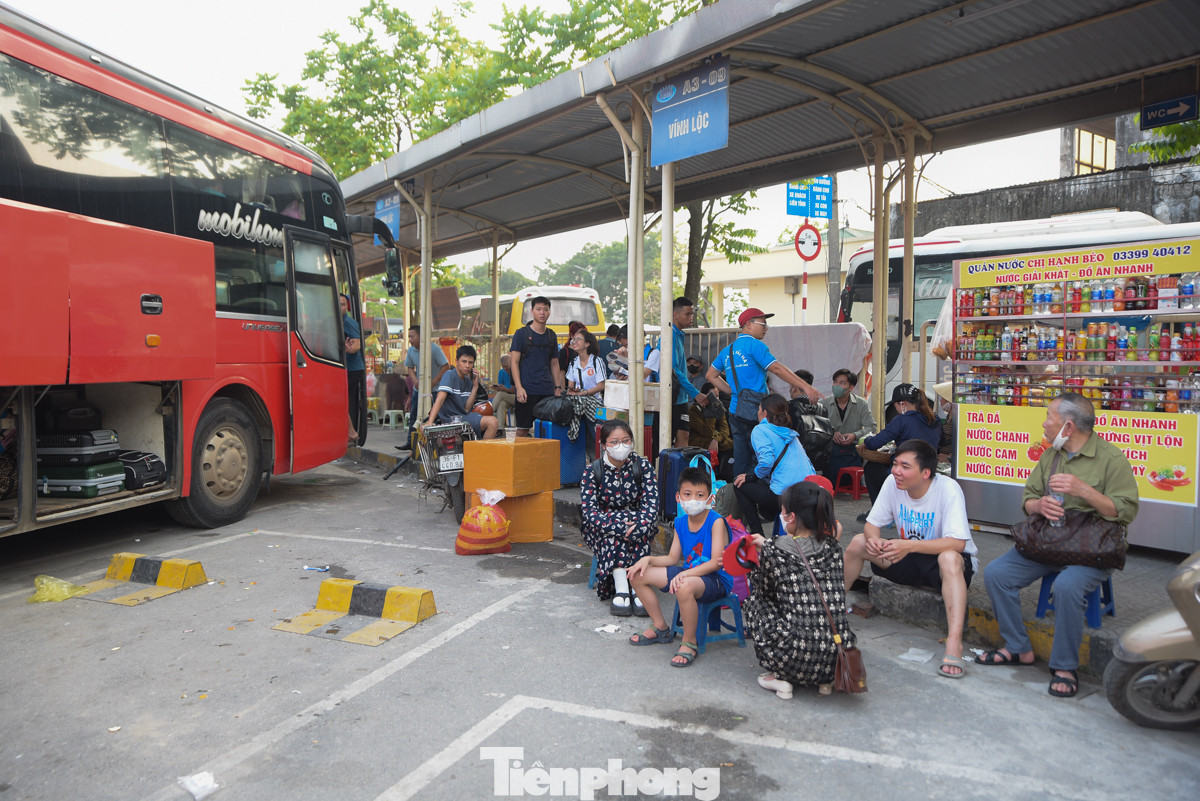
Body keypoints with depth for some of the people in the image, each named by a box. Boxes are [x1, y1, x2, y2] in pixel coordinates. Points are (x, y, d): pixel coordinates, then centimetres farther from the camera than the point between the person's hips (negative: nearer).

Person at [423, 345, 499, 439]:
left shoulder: (468, 381, 12)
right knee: (492, 422, -19)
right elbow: (440, 399, -23)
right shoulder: (449, 376, -10)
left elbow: (466, 409, 4)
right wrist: (430, 422, -34)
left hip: (464, 416, 8)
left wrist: (475, 386, -1)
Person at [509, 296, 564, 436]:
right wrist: (519, 388, -14)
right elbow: (514, 362, -4)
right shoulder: (521, 334, 0)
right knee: (522, 429, -2)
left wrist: (558, 387, 12)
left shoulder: (552, 336, 14)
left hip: (547, 391, 4)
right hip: (527, 390, -4)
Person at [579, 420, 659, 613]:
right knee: (613, 534, -33)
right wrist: (619, 526, -34)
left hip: (636, 521, 1)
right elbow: (590, 512, -20)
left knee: (638, 530, -33)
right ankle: (621, 590, -36)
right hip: (602, 527, -1)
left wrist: (638, 525, -35)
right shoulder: (592, 472, -9)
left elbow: (651, 503, -15)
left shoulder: (642, 465, -6)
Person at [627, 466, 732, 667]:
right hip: (688, 573, 8)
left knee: (684, 587, -41)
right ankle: (661, 628, 18)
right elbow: (672, 559, 10)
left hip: (716, 580, -8)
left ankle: (689, 643, -16)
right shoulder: (680, 522, 5)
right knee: (638, 575, 2)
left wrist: (685, 574, -34)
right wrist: (648, 559, -8)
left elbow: (716, 562, -23)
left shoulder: (716, 522, -16)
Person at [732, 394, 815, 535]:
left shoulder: (761, 429, -2)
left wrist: (750, 477, 0)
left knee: (739, 483, 13)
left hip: (784, 496, -8)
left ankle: (756, 532, 7)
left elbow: (766, 462, -18)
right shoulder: (791, 433, 21)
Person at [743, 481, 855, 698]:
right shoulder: (832, 547, 4)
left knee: (755, 599, 17)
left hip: (797, 661, -5)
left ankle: (780, 678, 14)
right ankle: (825, 679, 21)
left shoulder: (773, 550, -8)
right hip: (837, 660, 5)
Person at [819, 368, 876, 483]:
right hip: (831, 451, 0)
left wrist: (855, 435, -15)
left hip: (854, 451, 0)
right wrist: (831, 433, -18)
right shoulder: (825, 403, 1)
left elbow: (871, 427, 2)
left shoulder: (861, 404, 2)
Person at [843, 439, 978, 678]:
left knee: (949, 558, -40)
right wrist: (873, 539, -29)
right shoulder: (892, 483, -10)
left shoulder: (948, 489, -24)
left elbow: (957, 543, -32)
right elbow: (871, 524, -4)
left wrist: (910, 545, -43)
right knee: (859, 542, -12)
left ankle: (954, 642, -44)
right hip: (911, 560, 5)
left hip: (956, 561, -5)